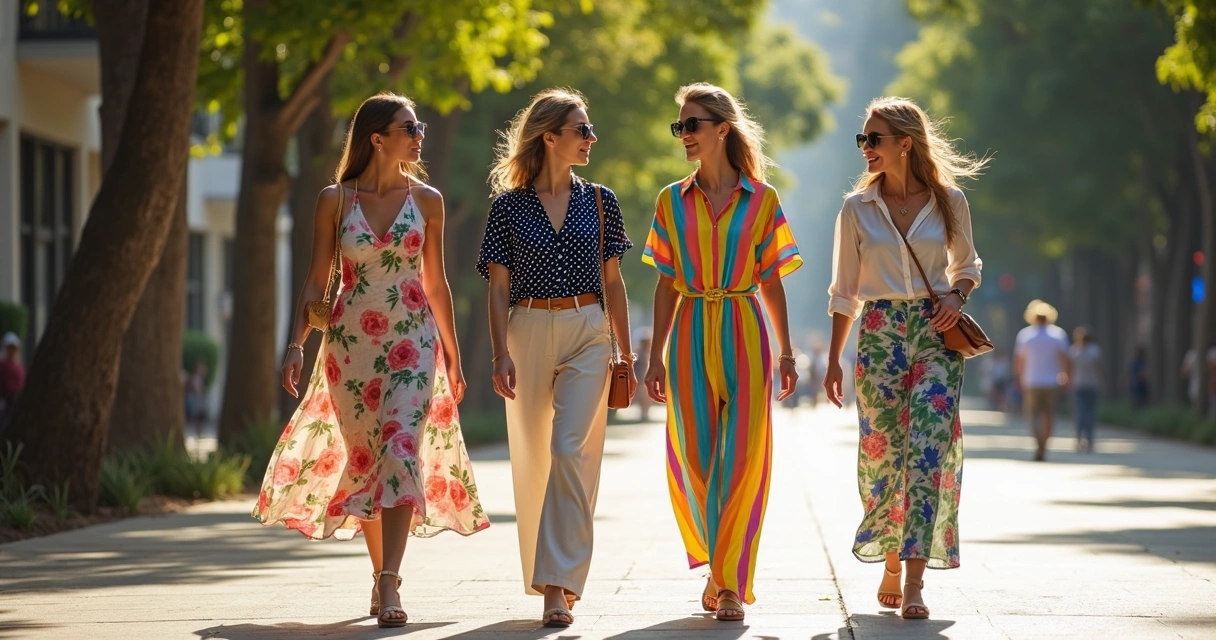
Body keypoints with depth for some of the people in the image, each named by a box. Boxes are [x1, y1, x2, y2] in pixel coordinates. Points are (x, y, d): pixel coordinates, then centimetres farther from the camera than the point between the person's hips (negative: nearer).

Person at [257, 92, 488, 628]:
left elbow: (436, 282, 12)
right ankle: (382, 578, 21)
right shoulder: (335, 200, 1)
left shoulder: (426, 200, 5)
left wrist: (453, 356, 14)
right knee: (363, 458, 7)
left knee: (401, 453, -16)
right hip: (350, 342, 0)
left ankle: (389, 585, -21)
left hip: (412, 342, 0)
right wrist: (296, 343, -7)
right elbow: (317, 280, 4)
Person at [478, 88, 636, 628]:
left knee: (570, 451, -15)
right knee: (532, 458, 6)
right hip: (528, 334, 0)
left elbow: (612, 281, 12)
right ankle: (545, 577, 22)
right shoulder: (509, 206, 3)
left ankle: (559, 586, -18)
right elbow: (499, 288, 2)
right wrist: (500, 355, -9)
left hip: (587, 334, 0)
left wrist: (627, 355, 9)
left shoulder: (598, 202, 8)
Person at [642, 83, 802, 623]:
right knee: (693, 459, 1)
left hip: (744, 334, -2)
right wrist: (656, 355, 3)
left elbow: (770, 280, 6)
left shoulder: (761, 199, 2)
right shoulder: (672, 201, 7)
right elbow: (667, 284, 8)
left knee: (741, 457, -6)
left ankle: (731, 583, -1)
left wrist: (786, 352, 3)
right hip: (690, 334, 2)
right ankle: (718, 569, 21)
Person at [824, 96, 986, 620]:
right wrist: (833, 360, 7)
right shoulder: (857, 209, 4)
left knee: (927, 452, -11)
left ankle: (915, 581, -14)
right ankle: (891, 567, 20)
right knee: (884, 452, 2)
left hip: (936, 333, -1)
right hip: (879, 335, 1)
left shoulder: (949, 201, 2)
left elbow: (967, 264, 17)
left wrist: (957, 296, -5)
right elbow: (844, 292, 9)